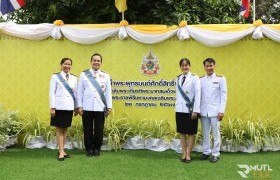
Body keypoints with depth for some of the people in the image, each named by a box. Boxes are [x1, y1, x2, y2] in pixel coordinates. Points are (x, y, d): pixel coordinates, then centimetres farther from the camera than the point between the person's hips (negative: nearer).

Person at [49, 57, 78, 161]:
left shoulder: (74, 78, 9)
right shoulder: (55, 76, -1)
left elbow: (75, 93, 12)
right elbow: (52, 93, -4)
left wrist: (76, 107, 11)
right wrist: (52, 107, -9)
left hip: (69, 107, 4)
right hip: (59, 107, -4)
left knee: (65, 129, 9)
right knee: (59, 129, 1)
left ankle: (61, 150, 18)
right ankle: (61, 152, 3)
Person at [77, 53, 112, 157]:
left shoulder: (105, 76, 9)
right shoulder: (84, 74, 5)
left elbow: (108, 92, 6)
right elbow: (79, 91, 3)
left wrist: (109, 106, 0)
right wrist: (79, 106, -3)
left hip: (100, 108, 1)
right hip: (87, 107, -1)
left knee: (99, 130, 6)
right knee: (88, 130, 6)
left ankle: (97, 148, 19)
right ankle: (89, 149, 18)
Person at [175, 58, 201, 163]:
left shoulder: (194, 78, -6)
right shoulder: (178, 78, 9)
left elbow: (197, 94, -10)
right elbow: (177, 94, 12)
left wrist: (195, 110, -14)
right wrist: (176, 106, 8)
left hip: (190, 110, -5)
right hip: (180, 110, 5)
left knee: (191, 133, 4)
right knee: (182, 132, 9)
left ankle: (189, 154, 14)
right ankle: (184, 153, 19)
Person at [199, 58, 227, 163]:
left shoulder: (220, 78, 0)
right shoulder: (200, 80, 7)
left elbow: (223, 95, -3)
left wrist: (221, 111, -9)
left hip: (215, 111, -2)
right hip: (203, 111, 3)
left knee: (216, 133, 3)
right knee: (205, 133, 10)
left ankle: (215, 154, 13)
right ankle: (206, 152, 21)